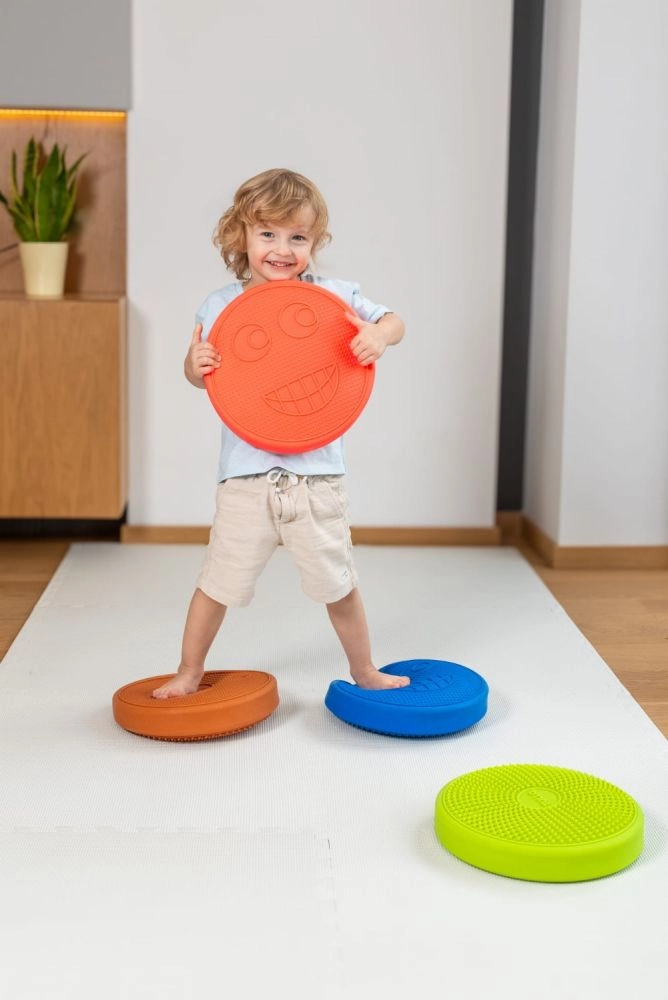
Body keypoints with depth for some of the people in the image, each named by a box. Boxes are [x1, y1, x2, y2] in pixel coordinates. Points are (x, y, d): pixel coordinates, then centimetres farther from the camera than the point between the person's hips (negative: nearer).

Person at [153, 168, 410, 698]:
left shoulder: (335, 296, 0)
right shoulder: (221, 305, 1)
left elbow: (394, 321, 6)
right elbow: (200, 373, 9)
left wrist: (378, 335, -17)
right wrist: (196, 364, -15)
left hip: (317, 472, 0)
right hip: (247, 474, 0)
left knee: (338, 582, 14)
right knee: (220, 580, 10)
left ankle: (365, 671, 35)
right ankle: (189, 671, 30)